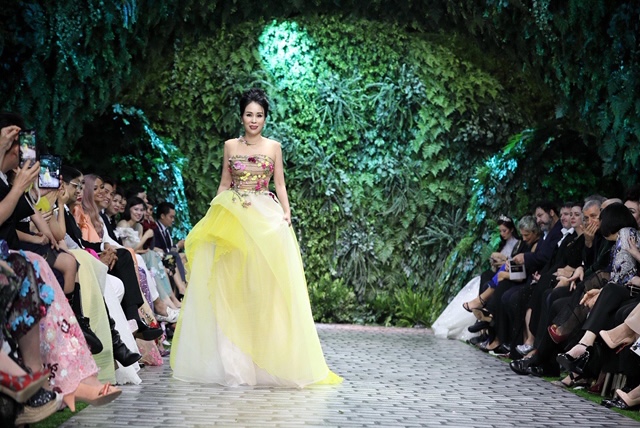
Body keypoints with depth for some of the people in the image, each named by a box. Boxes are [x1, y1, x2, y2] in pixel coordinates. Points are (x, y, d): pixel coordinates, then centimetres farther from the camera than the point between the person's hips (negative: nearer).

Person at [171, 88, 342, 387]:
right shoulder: (230, 146, 11)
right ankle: (232, 359, -1)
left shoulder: (273, 147, 8)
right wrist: (214, 215, 6)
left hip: (265, 217, -1)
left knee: (263, 281, -7)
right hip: (233, 216, 1)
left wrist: (286, 212, -6)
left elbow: (280, 185, 8)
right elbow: (224, 184, 14)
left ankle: (265, 358, 0)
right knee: (231, 283, -5)